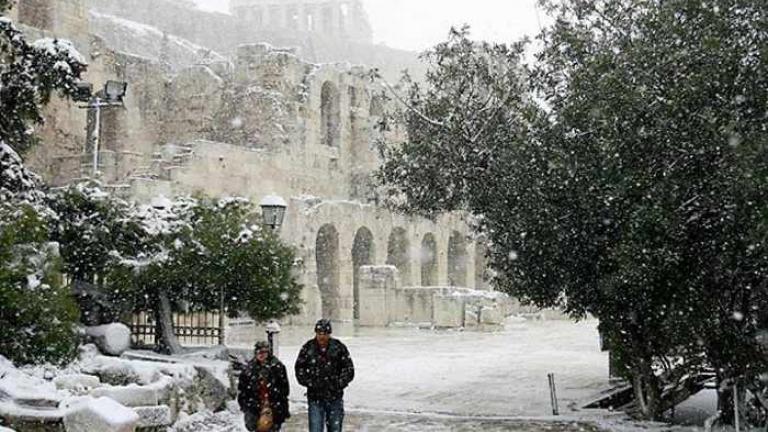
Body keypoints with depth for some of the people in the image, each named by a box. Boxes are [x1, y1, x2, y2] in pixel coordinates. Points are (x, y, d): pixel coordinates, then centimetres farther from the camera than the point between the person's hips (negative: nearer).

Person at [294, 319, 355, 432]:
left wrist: (338, 384, -10)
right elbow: (299, 370, 3)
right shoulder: (308, 348, -3)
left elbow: (349, 370, 2)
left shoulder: (339, 348, -2)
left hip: (335, 398, 1)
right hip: (315, 398, -1)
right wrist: (311, 383, -9)